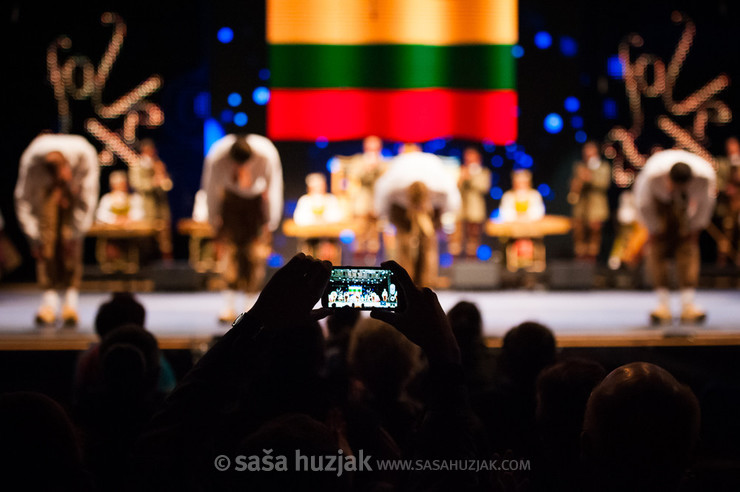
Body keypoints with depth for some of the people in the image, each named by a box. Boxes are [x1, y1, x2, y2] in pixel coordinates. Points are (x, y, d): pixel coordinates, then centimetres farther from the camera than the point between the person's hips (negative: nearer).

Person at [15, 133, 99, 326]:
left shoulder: (85, 154, -37)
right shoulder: (31, 162, -35)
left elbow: (88, 198, -25)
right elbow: (23, 200, -23)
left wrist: (77, 233, -22)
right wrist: (34, 237, -22)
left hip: (75, 187, -1)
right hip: (46, 187, 1)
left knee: (70, 241, -18)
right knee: (46, 239, -17)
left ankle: (71, 301, -17)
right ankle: (49, 300, -15)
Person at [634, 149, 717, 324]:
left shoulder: (706, 175, -36)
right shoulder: (652, 174, -40)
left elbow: (705, 203, -13)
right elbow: (644, 205, -20)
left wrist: (695, 228, -5)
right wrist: (655, 230, -10)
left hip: (685, 203, 1)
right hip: (657, 199, -1)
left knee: (689, 245, -13)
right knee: (658, 246, -15)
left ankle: (688, 304, -15)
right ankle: (663, 304, -14)